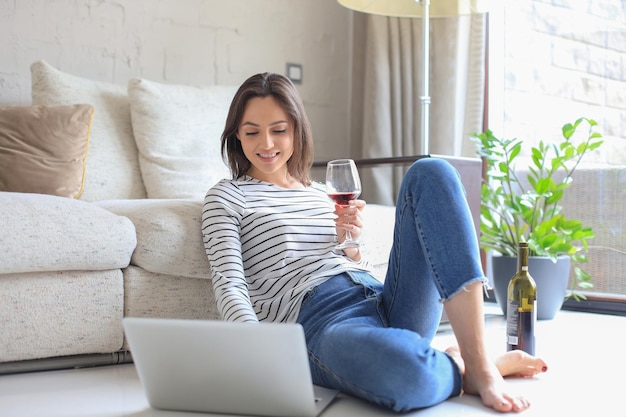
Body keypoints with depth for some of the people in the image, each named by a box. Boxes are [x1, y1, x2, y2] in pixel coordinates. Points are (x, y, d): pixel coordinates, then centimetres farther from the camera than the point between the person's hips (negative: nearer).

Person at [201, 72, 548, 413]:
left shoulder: (321, 193, 28)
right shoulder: (226, 197, 12)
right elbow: (229, 284, -3)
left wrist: (352, 245, 5)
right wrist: (259, 352, -22)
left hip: (386, 303, 7)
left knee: (431, 173, -14)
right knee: (400, 373, -45)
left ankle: (479, 365, -20)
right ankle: (462, 371, -7)